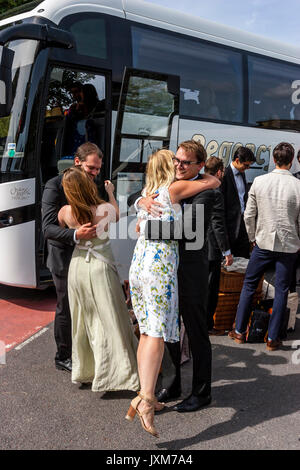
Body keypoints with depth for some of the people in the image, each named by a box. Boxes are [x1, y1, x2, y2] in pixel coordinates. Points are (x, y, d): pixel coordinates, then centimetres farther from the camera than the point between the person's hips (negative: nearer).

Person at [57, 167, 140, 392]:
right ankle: (108, 374, 9)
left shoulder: (65, 212, -8)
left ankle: (83, 371, 31)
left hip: (77, 267, 4)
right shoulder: (106, 209, -16)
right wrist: (111, 194, 20)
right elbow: (117, 216, 8)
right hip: (101, 268, -4)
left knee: (83, 321, 18)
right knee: (109, 321, 5)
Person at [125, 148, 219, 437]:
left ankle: (144, 395, 16)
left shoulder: (146, 193, 17)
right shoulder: (174, 189, -2)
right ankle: (146, 399, -20)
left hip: (138, 264, 7)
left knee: (147, 332, 11)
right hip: (160, 268, -7)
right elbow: (213, 182, 3)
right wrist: (208, 176, 25)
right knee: (157, 333, -11)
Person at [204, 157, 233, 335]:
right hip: (211, 249, -8)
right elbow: (218, 225, -20)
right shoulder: (215, 193, -18)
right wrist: (227, 251, -14)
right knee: (211, 289, 4)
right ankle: (207, 325, 12)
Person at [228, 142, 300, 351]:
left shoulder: (259, 182, -6)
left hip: (263, 242, 1)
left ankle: (239, 331, 19)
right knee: (281, 291, 8)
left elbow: (249, 215, -1)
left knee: (249, 285, 13)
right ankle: (273, 338, 15)